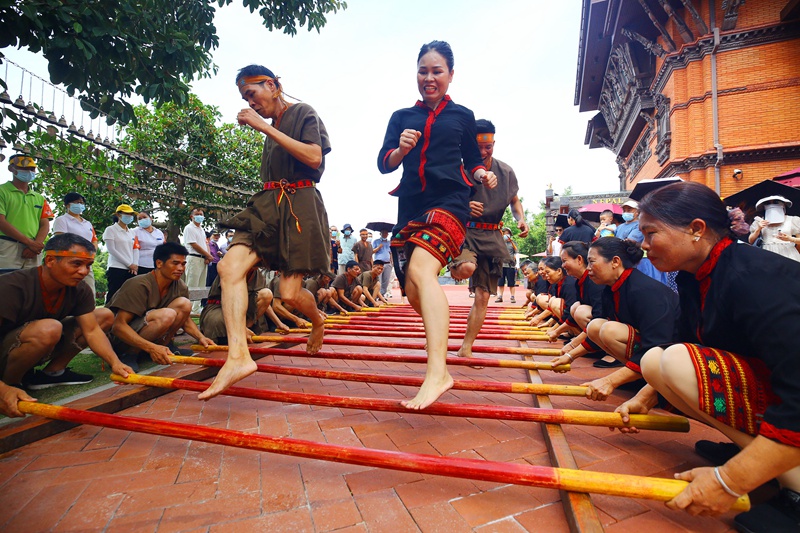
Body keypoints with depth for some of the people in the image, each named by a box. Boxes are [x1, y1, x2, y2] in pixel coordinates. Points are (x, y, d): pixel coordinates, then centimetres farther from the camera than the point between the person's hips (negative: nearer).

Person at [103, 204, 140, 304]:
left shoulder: (132, 232, 19)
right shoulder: (111, 230, 2)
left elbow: (136, 249, 12)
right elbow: (112, 250, -7)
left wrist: (135, 265, -6)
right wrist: (129, 264, -11)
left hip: (131, 270, 5)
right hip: (116, 269, -5)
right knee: (113, 297, -7)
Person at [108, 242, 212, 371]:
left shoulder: (180, 287, -4)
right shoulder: (139, 286, -24)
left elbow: (185, 318, 6)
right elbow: (118, 325, -27)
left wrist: (200, 337, -14)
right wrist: (151, 348, -40)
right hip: (120, 338, -6)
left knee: (184, 304, -14)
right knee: (166, 315, -32)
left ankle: (165, 346, -4)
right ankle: (130, 355, -14)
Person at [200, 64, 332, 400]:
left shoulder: (303, 113, 4)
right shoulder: (273, 127, 25)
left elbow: (314, 157, -15)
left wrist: (264, 127, -12)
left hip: (299, 206, -7)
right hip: (268, 204, 7)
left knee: (290, 292, -11)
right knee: (230, 266, -18)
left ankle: (318, 321, 24)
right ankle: (238, 355, -23)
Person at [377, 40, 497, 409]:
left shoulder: (462, 116, 14)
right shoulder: (401, 117, 18)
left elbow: (472, 161, 19)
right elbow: (384, 164, 9)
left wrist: (482, 174, -3)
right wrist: (401, 149, -11)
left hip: (449, 201, -4)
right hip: (411, 204, 4)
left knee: (421, 270, -30)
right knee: (413, 293, 3)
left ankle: (437, 372, -33)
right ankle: (440, 352, 30)